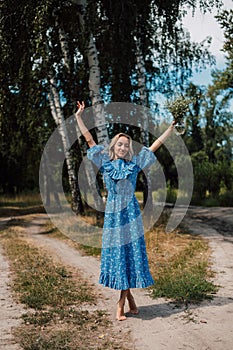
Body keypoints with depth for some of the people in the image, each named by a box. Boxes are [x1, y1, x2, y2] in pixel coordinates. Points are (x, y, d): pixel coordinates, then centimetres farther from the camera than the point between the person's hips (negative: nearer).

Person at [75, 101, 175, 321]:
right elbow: (89, 139, 7)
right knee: (116, 253, 2)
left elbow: (155, 145, 11)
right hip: (113, 214, 0)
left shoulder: (134, 164, 7)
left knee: (131, 252, 0)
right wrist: (79, 118, 5)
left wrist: (172, 126, 12)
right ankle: (129, 297, 18)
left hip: (130, 214, 0)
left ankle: (121, 302, 11)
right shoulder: (105, 163, 6)